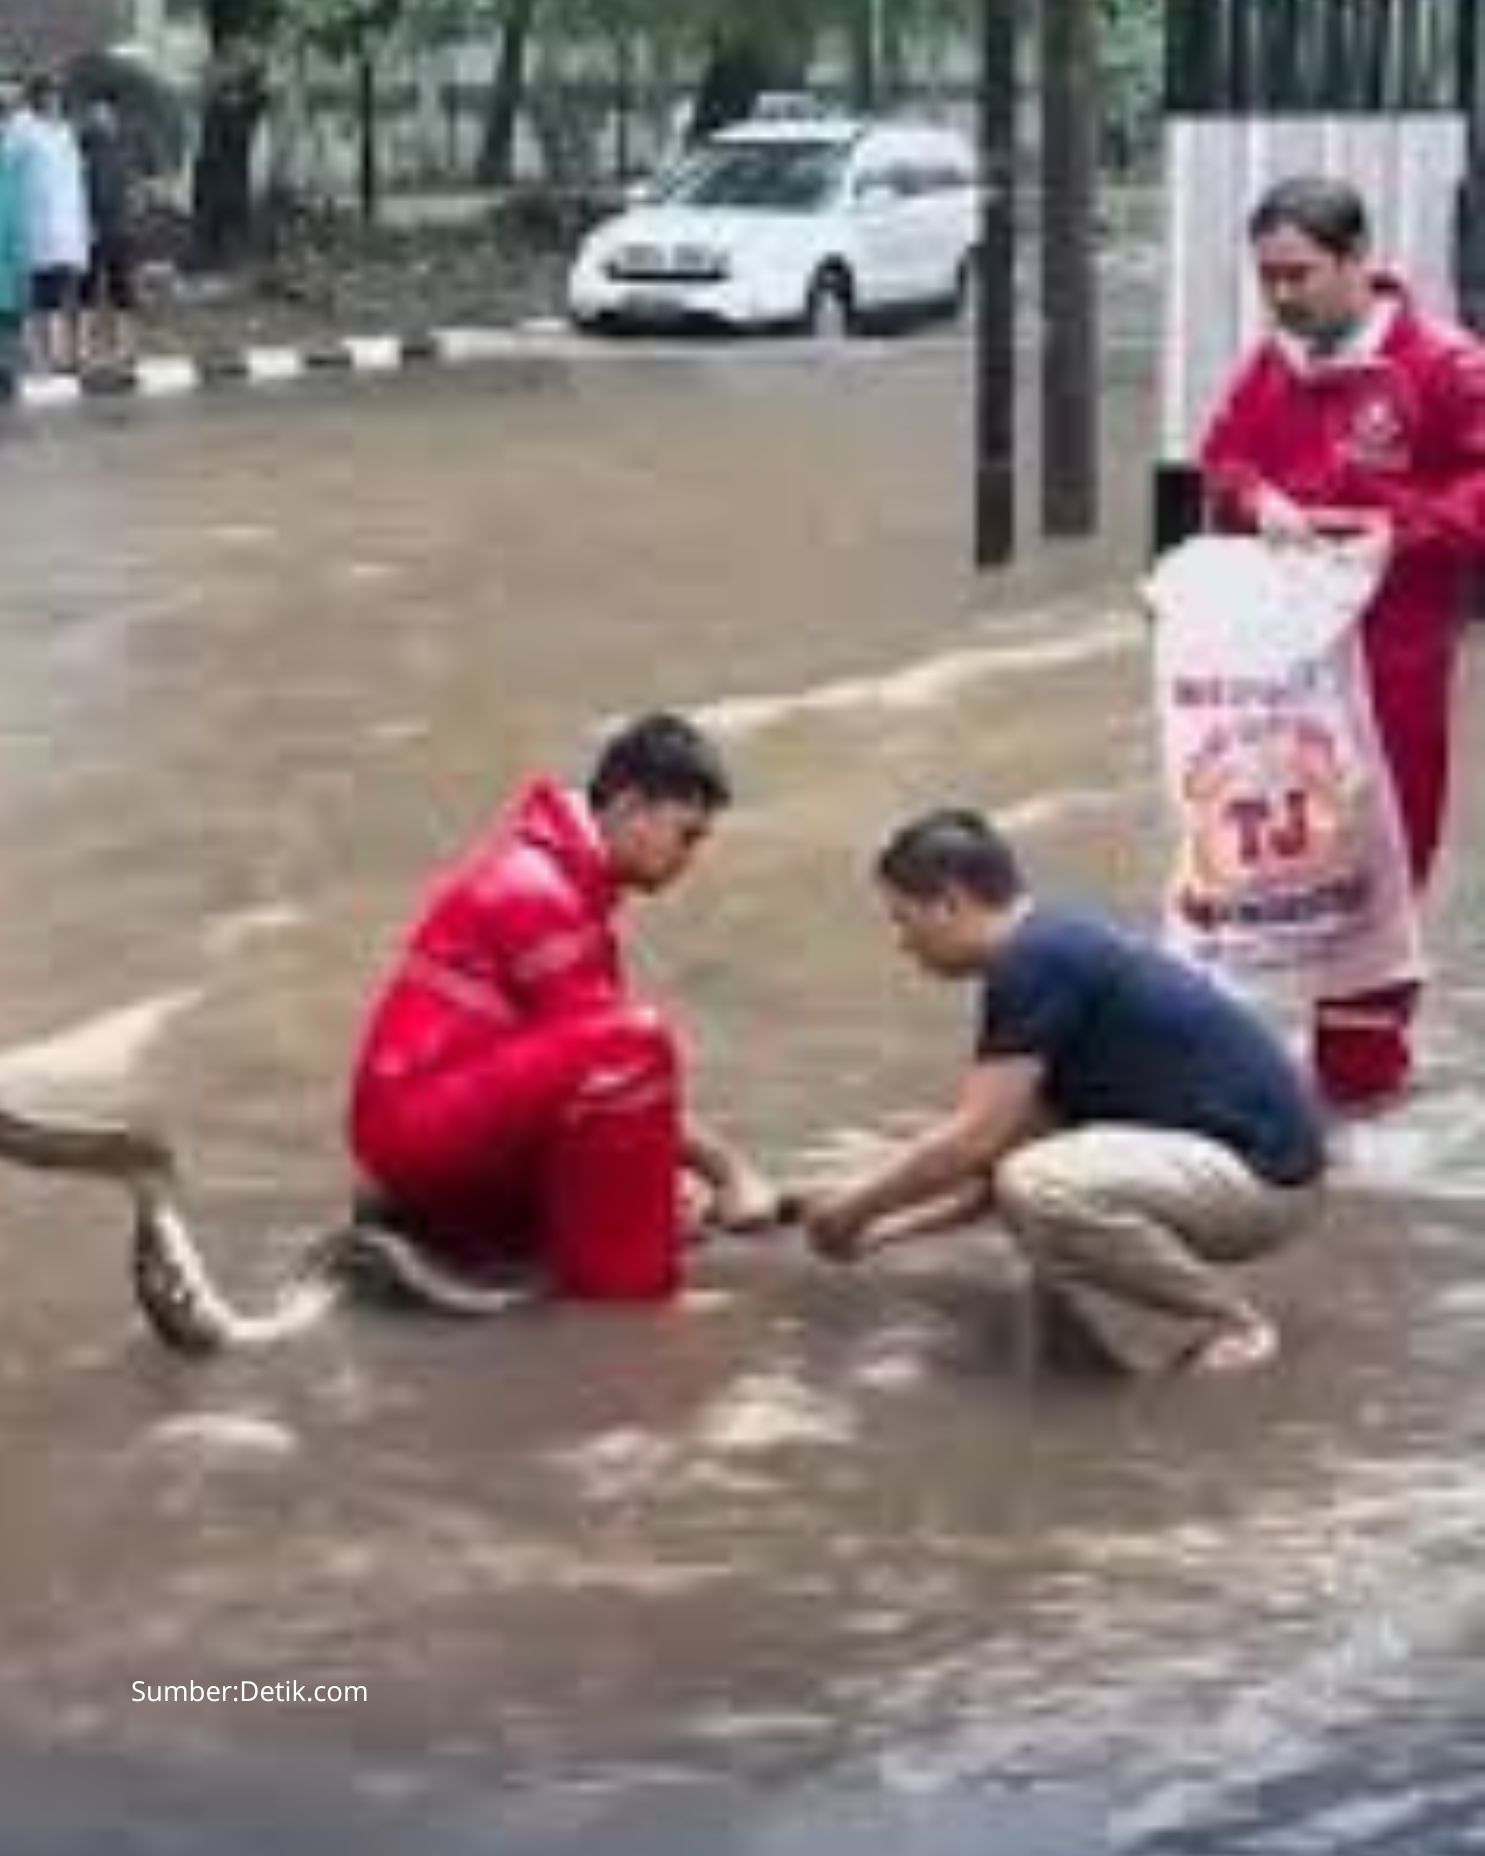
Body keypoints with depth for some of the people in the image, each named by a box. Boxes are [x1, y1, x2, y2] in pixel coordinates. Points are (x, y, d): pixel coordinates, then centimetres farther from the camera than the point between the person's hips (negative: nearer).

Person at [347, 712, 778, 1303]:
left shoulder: (567, 875, 15)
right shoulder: (533, 889, -15)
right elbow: (617, 1053, -16)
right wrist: (724, 1167, -11)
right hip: (420, 1124, -10)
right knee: (631, 1045, -26)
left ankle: (422, 1232, 14)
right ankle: (619, 1271, -17)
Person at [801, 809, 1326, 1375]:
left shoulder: (1034, 961, -17)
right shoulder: (1052, 947, 12)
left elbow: (974, 1141, -16)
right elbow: (1002, 1149, 18)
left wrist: (855, 1206, -2)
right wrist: (883, 1229, 17)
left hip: (1262, 1174, -10)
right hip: (1220, 1153, 10)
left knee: (1038, 1187, -27)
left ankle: (1230, 1325, -8)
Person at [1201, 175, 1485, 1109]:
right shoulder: (1270, 367, 9)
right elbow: (1223, 460, 19)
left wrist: (1395, 528, -20)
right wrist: (1256, 498, -3)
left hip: (1393, 655, -5)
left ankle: (1366, 1047, 8)